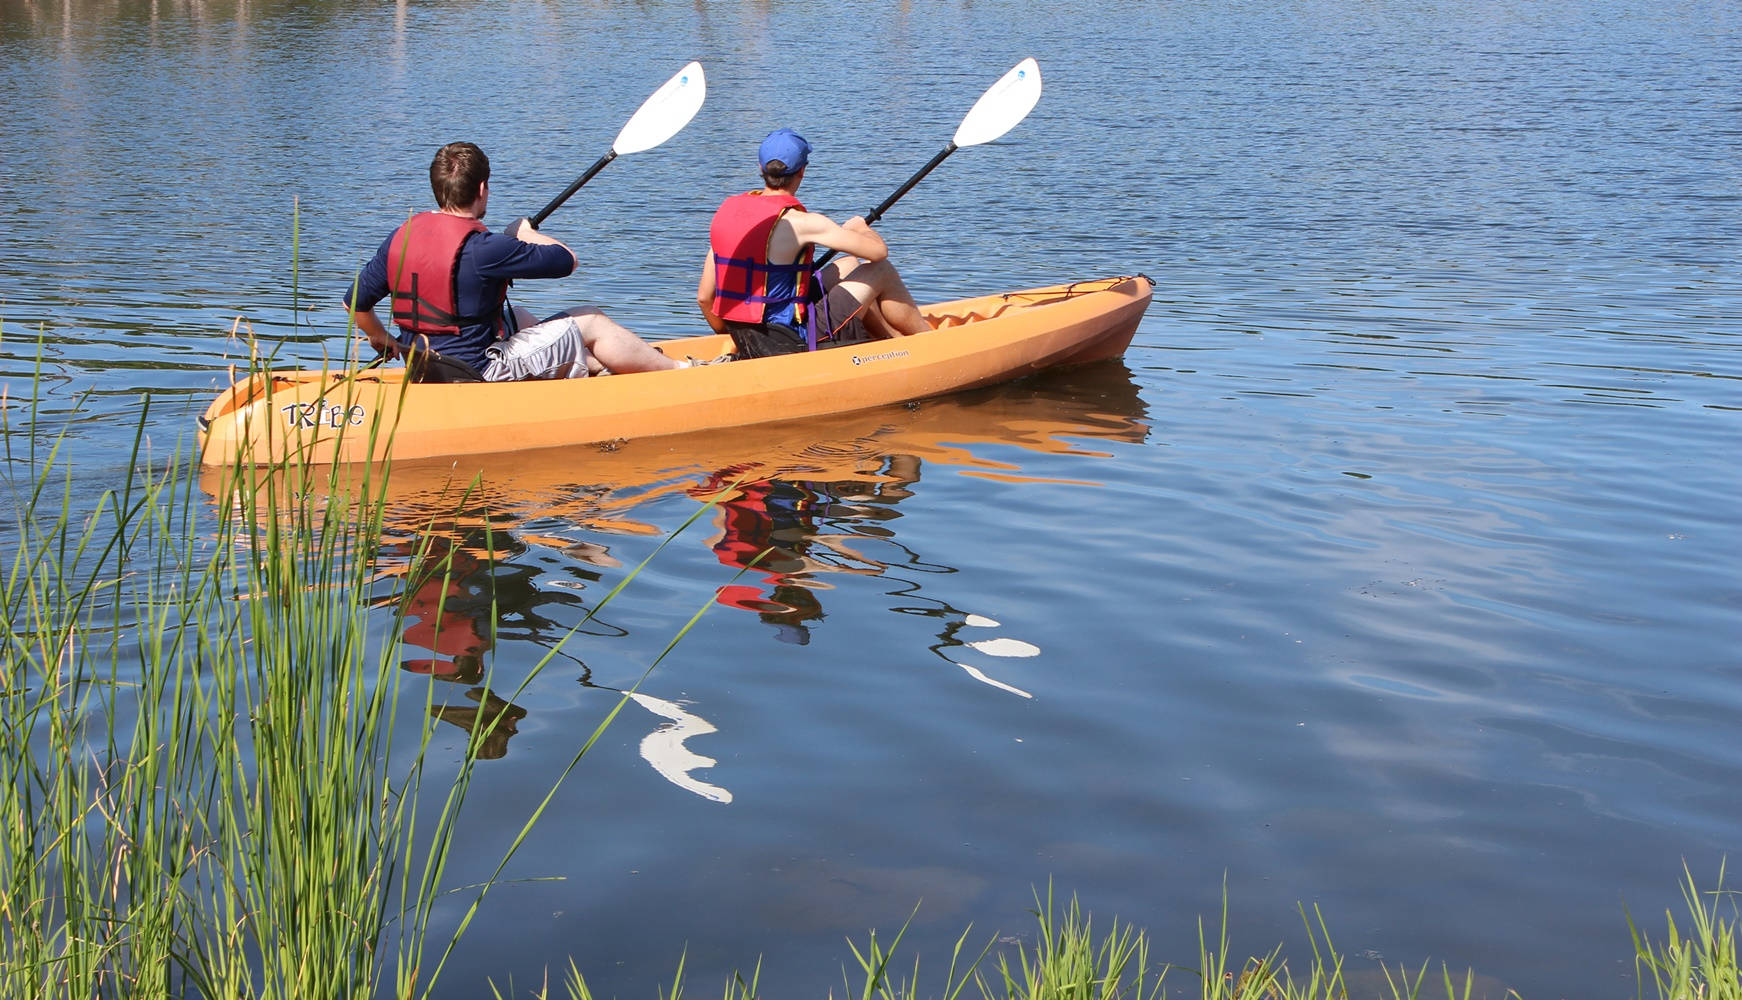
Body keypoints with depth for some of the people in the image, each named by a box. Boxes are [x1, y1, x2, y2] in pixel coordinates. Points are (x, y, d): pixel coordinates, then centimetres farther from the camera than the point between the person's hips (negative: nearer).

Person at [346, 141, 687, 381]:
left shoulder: (400, 237, -1)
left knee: (519, 318, 33)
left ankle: (595, 368, 48)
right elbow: (566, 260, -14)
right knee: (591, 322, 7)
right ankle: (676, 370, 21)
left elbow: (355, 302, 6)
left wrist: (381, 340, 26)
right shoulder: (483, 248, -23)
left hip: (425, 368, 8)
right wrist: (528, 234, 6)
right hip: (479, 374, -8)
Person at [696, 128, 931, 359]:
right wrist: (860, 228, 11)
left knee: (848, 265, 24)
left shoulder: (727, 210, 2)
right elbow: (879, 250, -14)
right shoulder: (797, 222, -19)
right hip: (793, 344, -7)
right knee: (880, 271, 10)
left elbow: (704, 297, 5)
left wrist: (735, 337, 23)